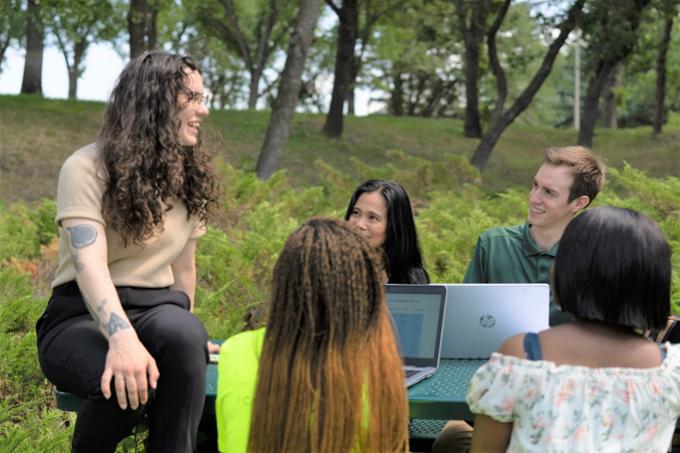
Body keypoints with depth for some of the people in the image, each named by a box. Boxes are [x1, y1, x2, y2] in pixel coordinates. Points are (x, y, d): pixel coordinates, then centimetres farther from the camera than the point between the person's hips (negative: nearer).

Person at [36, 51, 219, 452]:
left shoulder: (192, 177, 8)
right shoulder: (87, 168, -10)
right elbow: (90, 265, -25)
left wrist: (186, 336, 23)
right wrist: (121, 336, -42)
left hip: (156, 311, 4)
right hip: (83, 316, -3)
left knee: (184, 333, -35)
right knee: (123, 382, -37)